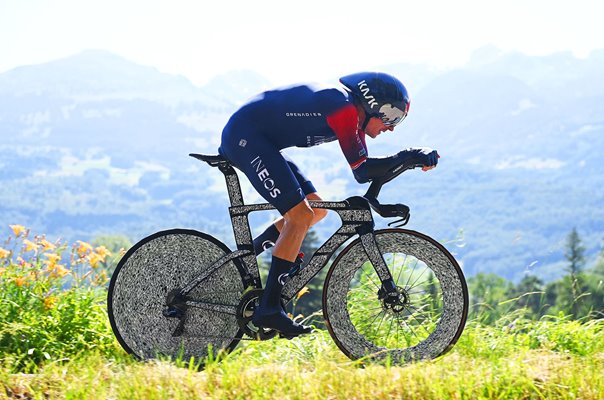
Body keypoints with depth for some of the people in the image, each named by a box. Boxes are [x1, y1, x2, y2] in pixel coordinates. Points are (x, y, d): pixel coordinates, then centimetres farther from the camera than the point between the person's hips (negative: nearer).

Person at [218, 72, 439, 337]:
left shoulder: (354, 114, 10)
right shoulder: (344, 108, -19)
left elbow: (363, 170, 13)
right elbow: (361, 170, -23)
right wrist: (407, 158, -22)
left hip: (258, 143, 11)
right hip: (244, 137, -11)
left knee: (316, 209, 11)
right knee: (301, 215, -17)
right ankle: (269, 309, -15)